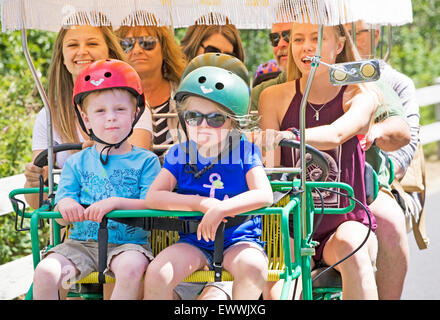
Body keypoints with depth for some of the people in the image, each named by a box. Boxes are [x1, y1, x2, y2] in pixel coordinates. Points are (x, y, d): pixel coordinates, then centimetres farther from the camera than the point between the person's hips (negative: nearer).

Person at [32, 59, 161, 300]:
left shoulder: (145, 161, 7)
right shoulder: (76, 163, 14)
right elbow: (61, 218, 8)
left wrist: (116, 203, -23)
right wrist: (65, 207, -17)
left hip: (128, 242, -2)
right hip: (82, 242, 3)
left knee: (131, 268, -36)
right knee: (45, 272, -23)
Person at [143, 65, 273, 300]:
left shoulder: (244, 152, -2)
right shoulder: (179, 155, 3)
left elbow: (264, 195, -15)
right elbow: (153, 197, -8)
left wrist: (220, 209, -30)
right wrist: (202, 204, -20)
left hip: (238, 239, -2)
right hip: (194, 241, 2)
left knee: (253, 267, -35)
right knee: (157, 274, -24)